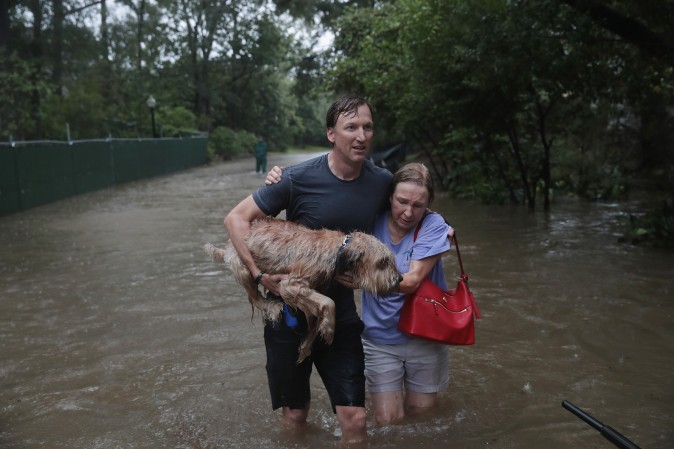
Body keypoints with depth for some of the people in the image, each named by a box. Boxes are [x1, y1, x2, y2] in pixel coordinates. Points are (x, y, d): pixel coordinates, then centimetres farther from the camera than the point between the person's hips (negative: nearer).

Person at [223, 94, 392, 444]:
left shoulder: (382, 182, -8)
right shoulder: (299, 179, -18)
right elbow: (236, 218, -11)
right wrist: (260, 274, -20)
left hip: (342, 314, 2)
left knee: (354, 420, 1)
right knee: (294, 418, 14)